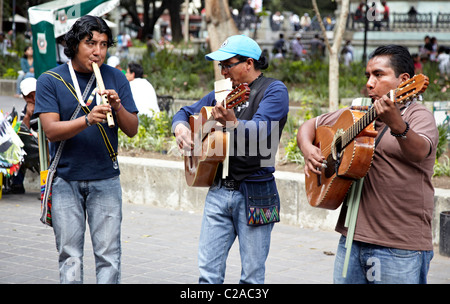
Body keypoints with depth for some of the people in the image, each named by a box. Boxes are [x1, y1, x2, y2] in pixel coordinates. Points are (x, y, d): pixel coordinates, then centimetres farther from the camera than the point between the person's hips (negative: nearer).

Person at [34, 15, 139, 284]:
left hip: (105, 179, 1)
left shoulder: (116, 78, 5)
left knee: (108, 254, -2)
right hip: (65, 179, -1)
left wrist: (117, 106, -16)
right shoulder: (50, 80, 0)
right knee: (70, 255, 3)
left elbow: (132, 129, 4)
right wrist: (87, 120, -26)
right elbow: (51, 130, -10)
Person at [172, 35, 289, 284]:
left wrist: (232, 124, -41)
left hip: (255, 192, -6)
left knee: (252, 276, 3)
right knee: (208, 272, 4)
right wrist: (181, 128, 2)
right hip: (219, 190, 6)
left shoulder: (273, 91, -5)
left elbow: (261, 131, -22)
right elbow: (186, 112, 25)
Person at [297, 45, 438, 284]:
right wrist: (308, 150, 2)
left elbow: (418, 152, -26)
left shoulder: (418, 116, -5)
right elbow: (310, 125, 23)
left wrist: (396, 125, -46)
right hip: (352, 238, 6)